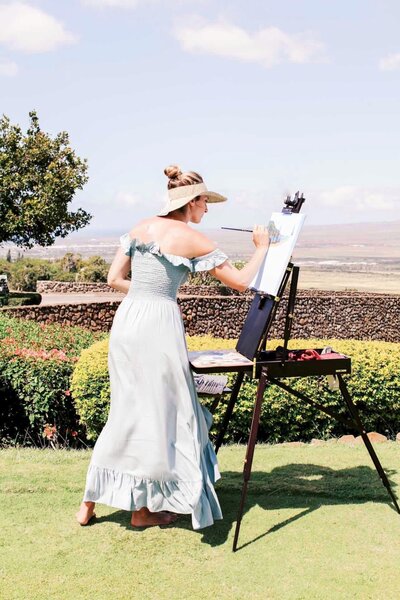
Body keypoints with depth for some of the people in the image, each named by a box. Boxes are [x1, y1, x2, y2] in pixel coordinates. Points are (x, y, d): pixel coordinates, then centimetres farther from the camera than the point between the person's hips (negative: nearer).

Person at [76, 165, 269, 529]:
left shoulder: (141, 227, 10)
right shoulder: (193, 239, -7)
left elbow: (114, 279, 10)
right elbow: (241, 282, -4)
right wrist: (262, 248, 11)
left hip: (126, 320, 7)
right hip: (158, 325, -7)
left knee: (128, 412, 17)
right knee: (157, 414, 7)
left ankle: (90, 502, 23)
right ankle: (142, 510, 19)